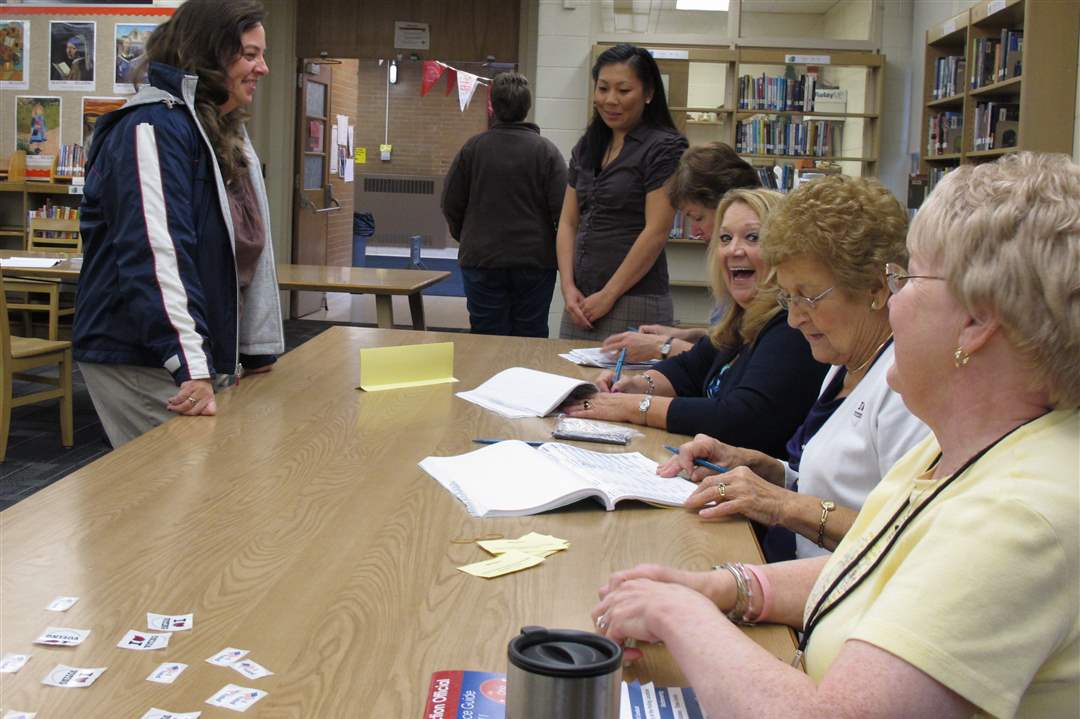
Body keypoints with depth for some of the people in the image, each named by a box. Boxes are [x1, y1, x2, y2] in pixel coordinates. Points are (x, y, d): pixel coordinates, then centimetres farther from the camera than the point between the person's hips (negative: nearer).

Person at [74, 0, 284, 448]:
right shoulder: (154, 128, -15)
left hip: (208, 356, 9)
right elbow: (154, 253, -26)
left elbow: (247, 248, 19)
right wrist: (191, 368, -32)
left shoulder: (227, 134, 15)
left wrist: (257, 351, 14)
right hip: (141, 361, -9)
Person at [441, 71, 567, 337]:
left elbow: (451, 204, 2)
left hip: (481, 259, 1)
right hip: (535, 262, 0)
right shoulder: (546, 150, -6)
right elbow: (563, 209, -9)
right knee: (531, 337, 7)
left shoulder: (473, 148, -3)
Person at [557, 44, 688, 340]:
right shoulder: (586, 147, 14)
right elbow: (568, 222, 12)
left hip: (633, 302, -6)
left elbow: (656, 232, -13)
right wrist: (568, 287, -1)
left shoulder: (663, 148, -7)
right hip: (582, 303, 6)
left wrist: (608, 295, -12)